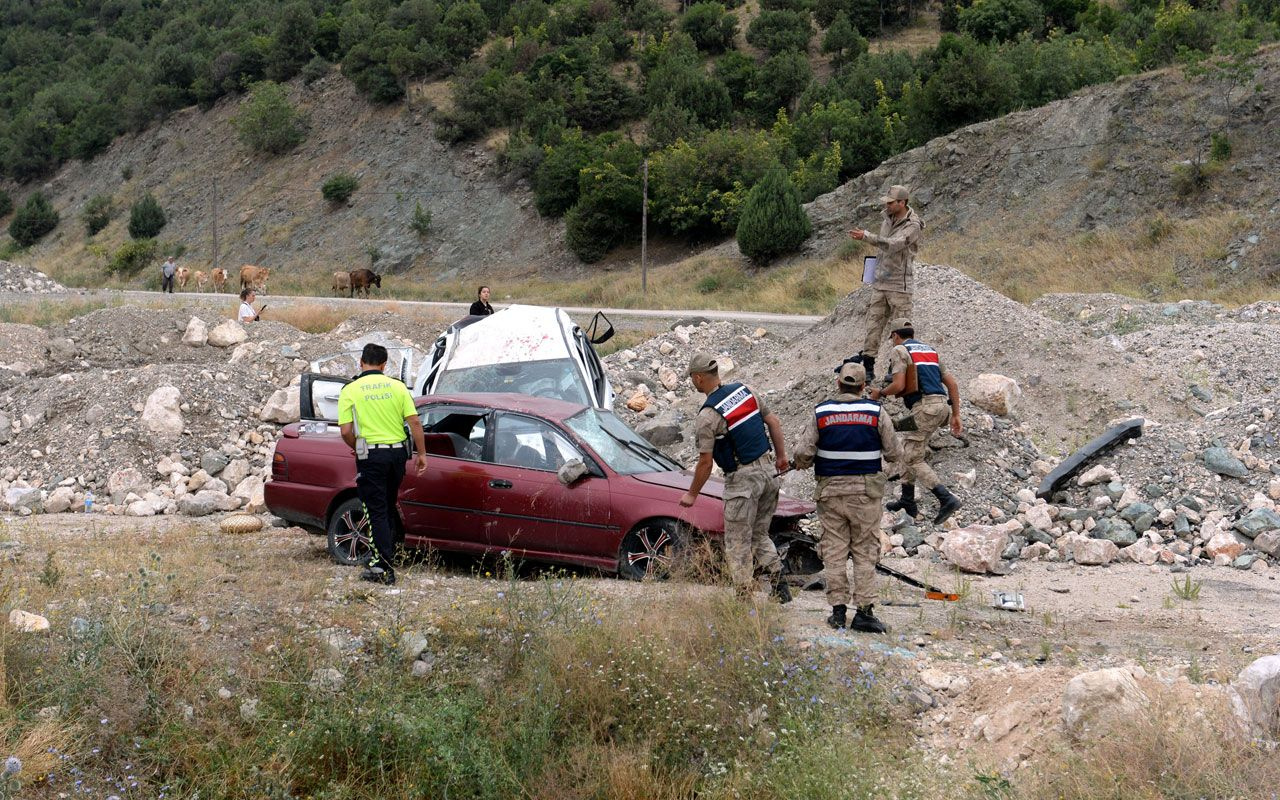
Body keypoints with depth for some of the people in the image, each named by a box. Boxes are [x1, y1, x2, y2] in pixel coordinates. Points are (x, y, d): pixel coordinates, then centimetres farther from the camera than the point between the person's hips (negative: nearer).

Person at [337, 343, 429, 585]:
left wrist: (358, 448, 10)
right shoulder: (397, 386, 4)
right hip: (397, 453, 4)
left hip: (371, 454, -3)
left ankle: (384, 568, -8)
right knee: (388, 509, 17)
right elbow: (414, 422, -1)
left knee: (377, 512, -1)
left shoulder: (350, 390, -3)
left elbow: (346, 431, -9)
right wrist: (421, 454, 6)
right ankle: (384, 558, 22)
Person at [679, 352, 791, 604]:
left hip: (742, 479, -7)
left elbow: (705, 462, -12)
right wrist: (781, 456, 22)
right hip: (769, 471, 7)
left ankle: (744, 599, 5)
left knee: (738, 544, 4)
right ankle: (779, 584, 8)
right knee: (760, 535, 20)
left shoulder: (707, 416, -15)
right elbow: (774, 423, 10)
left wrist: (692, 494, 1)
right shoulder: (745, 391, 4)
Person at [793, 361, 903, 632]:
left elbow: (803, 453, -6)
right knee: (865, 552, 5)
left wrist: (804, 464, 17)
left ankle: (838, 610, 7)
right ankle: (864, 610, 0)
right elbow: (895, 453, 0)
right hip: (866, 491, -1)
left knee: (834, 551, 8)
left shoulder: (820, 412, -3)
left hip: (830, 490, 1)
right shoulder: (876, 412, -5)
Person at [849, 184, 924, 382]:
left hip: (899, 285, -7)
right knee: (873, 325, 3)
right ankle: (868, 367, 5)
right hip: (880, 282, 7)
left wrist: (866, 236, -38)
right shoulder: (887, 218, 9)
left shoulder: (912, 226, -15)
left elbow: (893, 244, -31)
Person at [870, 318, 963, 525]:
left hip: (923, 407, -8)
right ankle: (907, 501, 25)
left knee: (913, 459, -3)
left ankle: (946, 499, -17)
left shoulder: (900, 351, 1)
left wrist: (880, 393, 7)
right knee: (907, 448, 22)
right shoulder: (930, 351, 23)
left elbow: (898, 385, -12)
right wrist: (956, 415, 19)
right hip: (941, 405, 8)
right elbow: (952, 383, 18)